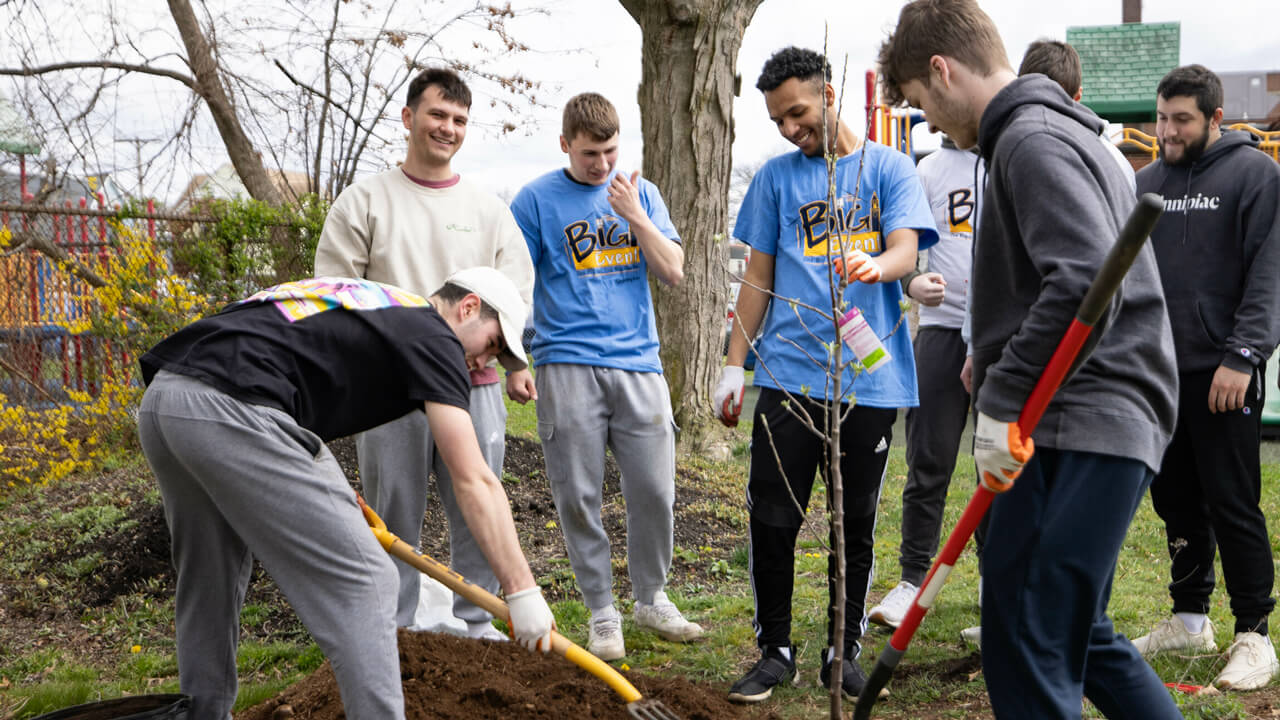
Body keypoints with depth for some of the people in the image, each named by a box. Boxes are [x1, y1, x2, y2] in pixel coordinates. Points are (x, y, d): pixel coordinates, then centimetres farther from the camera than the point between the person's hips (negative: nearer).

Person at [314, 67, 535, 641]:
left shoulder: (489, 209, 13)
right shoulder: (363, 201, 5)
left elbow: (517, 293, 11)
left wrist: (516, 363, -1)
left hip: (474, 384, 3)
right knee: (395, 519, 5)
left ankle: (477, 624, 22)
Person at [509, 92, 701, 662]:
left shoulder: (640, 193, 13)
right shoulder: (537, 200, 4)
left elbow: (672, 271, 8)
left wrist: (635, 217, -6)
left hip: (638, 363, 3)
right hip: (568, 366, -2)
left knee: (654, 491, 2)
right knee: (579, 496, 1)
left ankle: (651, 600, 23)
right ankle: (602, 612, 16)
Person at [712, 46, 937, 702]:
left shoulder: (888, 167, 6)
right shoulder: (776, 176, 11)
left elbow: (905, 251, -8)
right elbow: (759, 276, 13)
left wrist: (875, 265, -32)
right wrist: (733, 365, 7)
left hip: (870, 378, -1)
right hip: (788, 372, 1)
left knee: (855, 524, 8)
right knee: (772, 519, -1)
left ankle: (844, 650, 23)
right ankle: (775, 650, 15)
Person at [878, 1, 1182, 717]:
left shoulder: (1033, 140, -12)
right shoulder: (1066, 133, 21)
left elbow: (1085, 282, -25)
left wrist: (1002, 400, -21)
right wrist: (995, 364, 24)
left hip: (1081, 431, -11)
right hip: (1106, 424, 11)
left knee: (1030, 642, -8)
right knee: (1079, 632, 20)